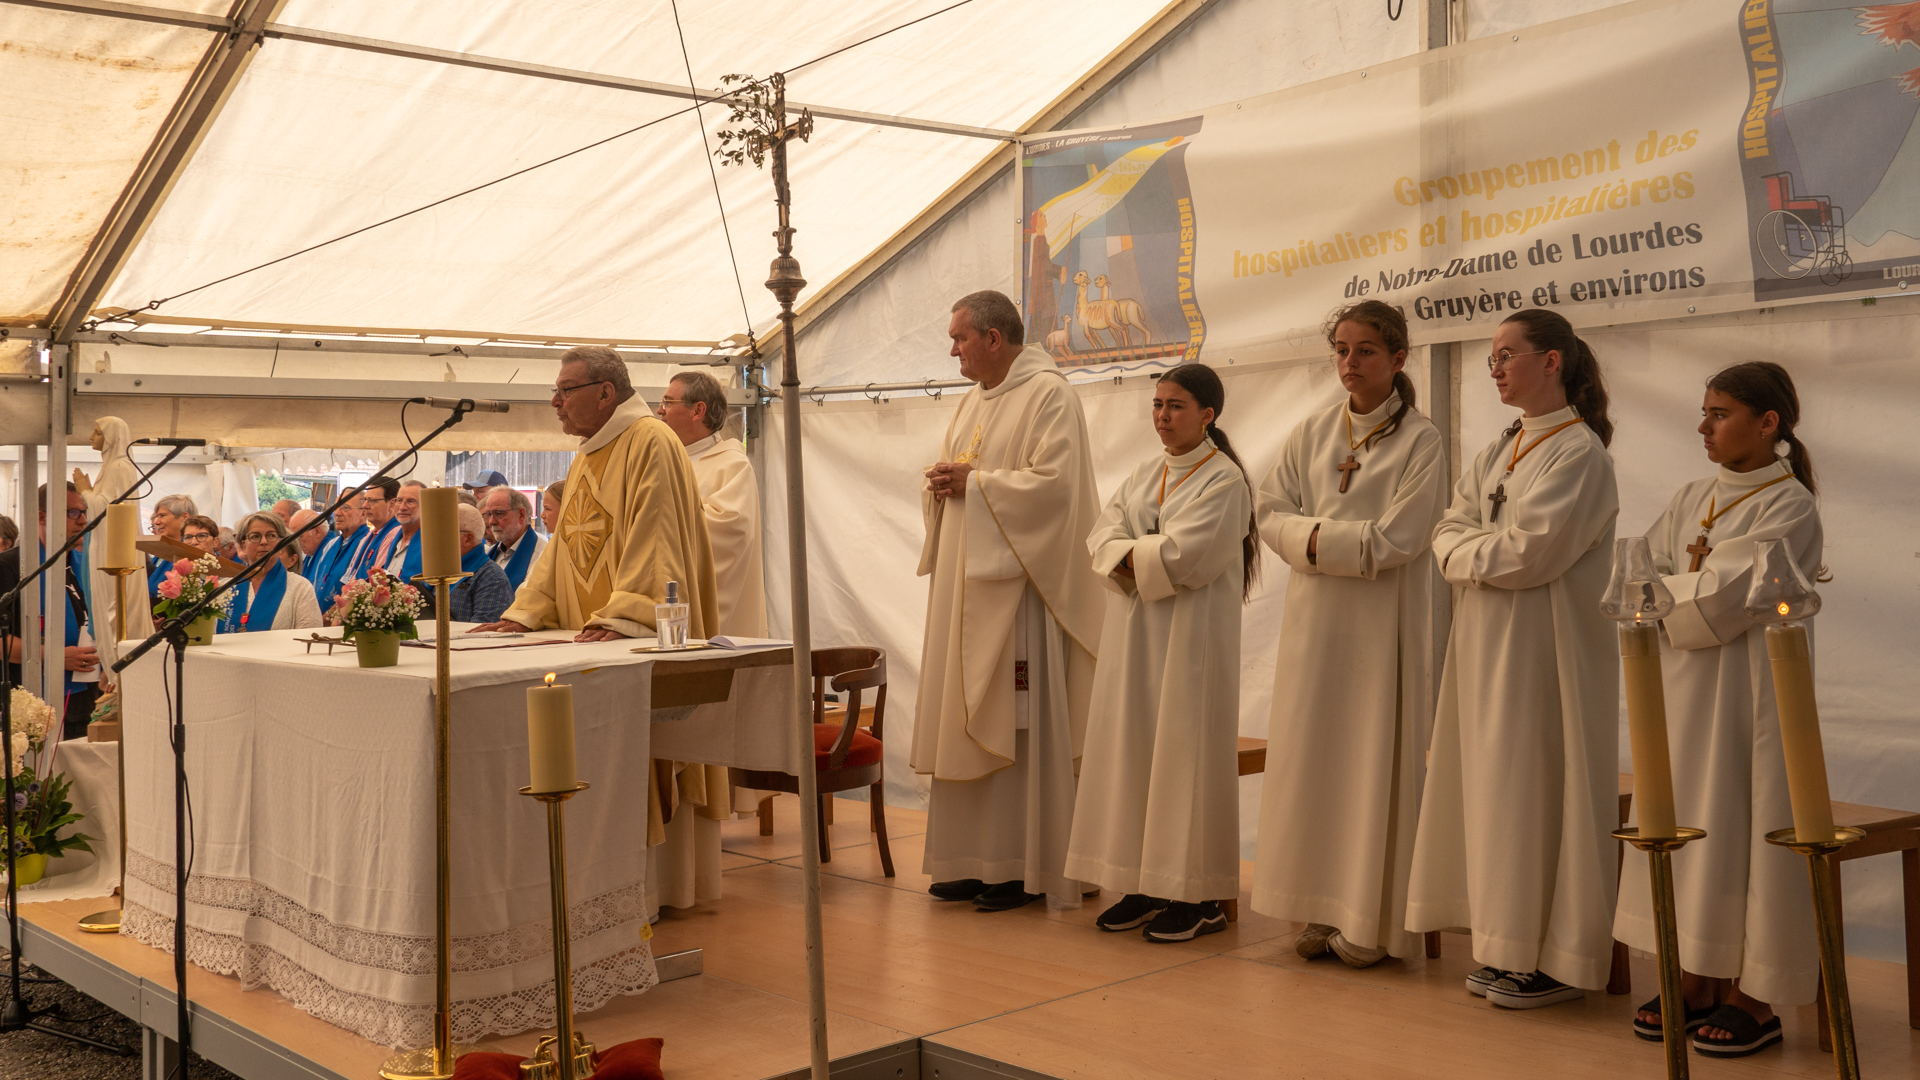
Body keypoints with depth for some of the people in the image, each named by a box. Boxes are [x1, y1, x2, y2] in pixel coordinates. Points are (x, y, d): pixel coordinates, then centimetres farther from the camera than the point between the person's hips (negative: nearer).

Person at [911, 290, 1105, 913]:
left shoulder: (1049, 395, -8)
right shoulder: (976, 400, 19)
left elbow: (1053, 483, -19)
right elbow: (951, 474, 24)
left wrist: (974, 482, -14)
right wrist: (942, 484, 1)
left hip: (1016, 584, -9)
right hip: (965, 586, 9)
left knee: (1017, 724, -5)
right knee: (967, 721, 9)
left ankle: (1023, 867, 2)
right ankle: (973, 861, 15)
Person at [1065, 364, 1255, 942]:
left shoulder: (1224, 480, -8)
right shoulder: (1145, 473, 14)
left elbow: (1183, 555, -19)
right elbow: (1104, 534, 4)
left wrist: (1128, 555, -6)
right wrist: (1144, 560, -14)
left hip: (1190, 635, -7)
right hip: (1135, 633, 7)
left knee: (1185, 753, -4)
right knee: (1134, 751, 7)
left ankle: (1200, 897, 4)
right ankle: (1145, 883, 16)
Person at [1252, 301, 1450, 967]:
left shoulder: (1421, 442, -5)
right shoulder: (1311, 434, 10)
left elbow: (1395, 540, -13)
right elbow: (1273, 514, 4)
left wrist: (1317, 536, -9)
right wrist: (1342, 538, -10)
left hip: (1383, 621, -5)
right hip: (1314, 617, 5)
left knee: (1374, 760, -1)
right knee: (1312, 756, 5)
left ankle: (1372, 922, 8)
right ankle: (1323, 909, 15)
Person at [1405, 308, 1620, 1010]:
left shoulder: (1580, 450, -11)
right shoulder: (1498, 452, 15)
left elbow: (1532, 552, -19)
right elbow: (1449, 533, 8)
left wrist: (1469, 552, -4)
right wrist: (1487, 549, -11)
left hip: (1543, 647, -8)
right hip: (1486, 642, 8)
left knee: (1537, 795, -4)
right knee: (1494, 793, 9)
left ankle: (1555, 958, 7)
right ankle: (1509, 949, 18)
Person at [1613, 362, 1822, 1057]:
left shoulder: (1791, 506, -9)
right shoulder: (1691, 499, 12)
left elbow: (1719, 606, -18)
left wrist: (1671, 588, -2)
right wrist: (1699, 587, -12)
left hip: (1747, 692, -6)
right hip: (1682, 692, 7)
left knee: (1741, 831, -2)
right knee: (1686, 828, 8)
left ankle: (1757, 999, 9)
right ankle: (1695, 984, 18)